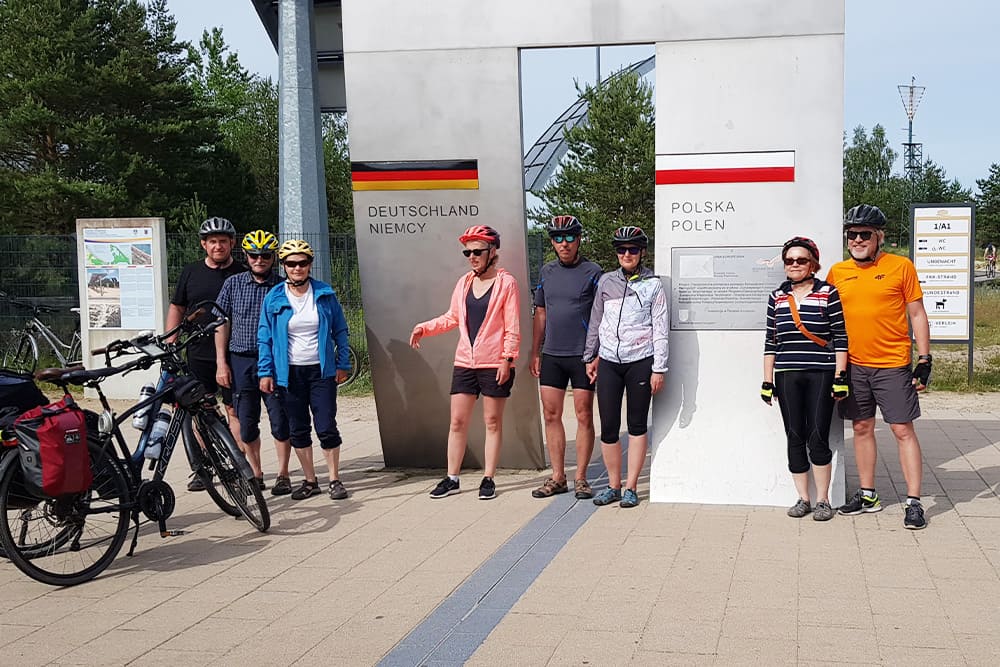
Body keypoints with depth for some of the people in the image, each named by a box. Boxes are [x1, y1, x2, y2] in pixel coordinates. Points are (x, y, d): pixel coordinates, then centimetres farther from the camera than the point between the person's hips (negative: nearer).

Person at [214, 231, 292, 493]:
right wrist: (221, 362, 0)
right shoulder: (233, 284, 5)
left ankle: (283, 475, 12)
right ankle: (255, 475, 20)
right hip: (241, 361, 2)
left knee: (280, 420, -1)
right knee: (247, 423, 7)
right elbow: (222, 323, 6)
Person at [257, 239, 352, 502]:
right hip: (289, 373, 1)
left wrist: (342, 364, 2)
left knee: (326, 427, -3)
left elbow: (340, 330, 6)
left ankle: (335, 480, 10)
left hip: (321, 371, -1)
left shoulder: (325, 294, 1)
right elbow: (265, 338, 3)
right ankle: (310, 480, 21)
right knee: (298, 430, 8)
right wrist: (265, 372, -3)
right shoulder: (273, 298, 0)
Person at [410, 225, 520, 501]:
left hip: (494, 364, -5)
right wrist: (424, 328, 4)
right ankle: (452, 478, 13)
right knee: (457, 421, 6)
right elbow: (452, 317, 17)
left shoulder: (506, 282, -6)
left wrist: (507, 359, -13)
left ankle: (489, 478, 13)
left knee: (492, 421, 5)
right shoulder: (464, 283, 10)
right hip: (464, 362, 5)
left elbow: (513, 327, -7)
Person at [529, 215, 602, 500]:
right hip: (551, 356, 5)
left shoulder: (592, 272, -3)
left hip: (582, 356, -5)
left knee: (584, 416, 2)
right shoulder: (546, 272, 11)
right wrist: (535, 353, 12)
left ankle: (581, 478, 10)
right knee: (551, 415, 6)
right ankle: (557, 478, 14)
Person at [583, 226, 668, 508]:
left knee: (637, 425, 5)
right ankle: (613, 485, 14)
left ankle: (631, 487, 11)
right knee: (608, 427, 2)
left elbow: (660, 329, 0)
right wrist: (590, 357, 16)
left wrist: (659, 369, -5)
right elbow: (595, 322, 17)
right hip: (609, 361, 3)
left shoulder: (653, 285, 2)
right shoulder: (606, 281, 9)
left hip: (640, 362, -2)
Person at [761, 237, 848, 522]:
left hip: (821, 375, -3)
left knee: (818, 438, -4)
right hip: (787, 377, 3)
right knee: (795, 437, 5)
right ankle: (803, 498, 14)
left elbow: (841, 338, -1)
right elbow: (771, 342, 11)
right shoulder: (777, 297, 10)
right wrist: (767, 381, 7)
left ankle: (823, 500, 8)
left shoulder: (828, 293, -1)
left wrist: (840, 377, -6)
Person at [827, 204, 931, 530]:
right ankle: (867, 495, 22)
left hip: (893, 365, -4)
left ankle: (914, 502, 3)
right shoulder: (837, 272, 6)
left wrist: (924, 359, -5)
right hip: (853, 365, 4)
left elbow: (917, 315, 0)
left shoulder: (900, 266, -3)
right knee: (862, 428, 11)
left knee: (903, 430, -2)